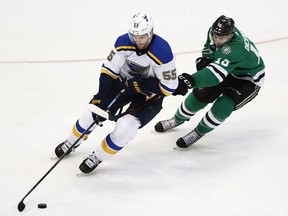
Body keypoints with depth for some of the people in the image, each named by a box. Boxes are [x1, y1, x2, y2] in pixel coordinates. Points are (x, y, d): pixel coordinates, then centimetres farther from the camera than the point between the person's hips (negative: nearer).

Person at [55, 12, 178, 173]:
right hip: (125, 82, 4)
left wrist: (140, 85, -28)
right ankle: (72, 142, 27)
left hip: (150, 94, -4)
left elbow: (169, 87, -25)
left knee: (126, 127, -22)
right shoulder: (124, 42, -20)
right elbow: (109, 70, -12)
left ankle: (98, 157, 1)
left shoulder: (162, 52, -32)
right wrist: (102, 97, -21)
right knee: (95, 110, -2)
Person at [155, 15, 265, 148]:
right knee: (200, 93, 0)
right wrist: (205, 58, -15)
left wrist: (190, 80, -66)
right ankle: (178, 119, 27)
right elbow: (210, 46, 7)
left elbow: (216, 73, -54)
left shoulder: (236, 48, -44)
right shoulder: (214, 31, -19)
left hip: (249, 79, -7)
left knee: (223, 106, -24)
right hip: (227, 69, 7)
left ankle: (199, 132, 1)